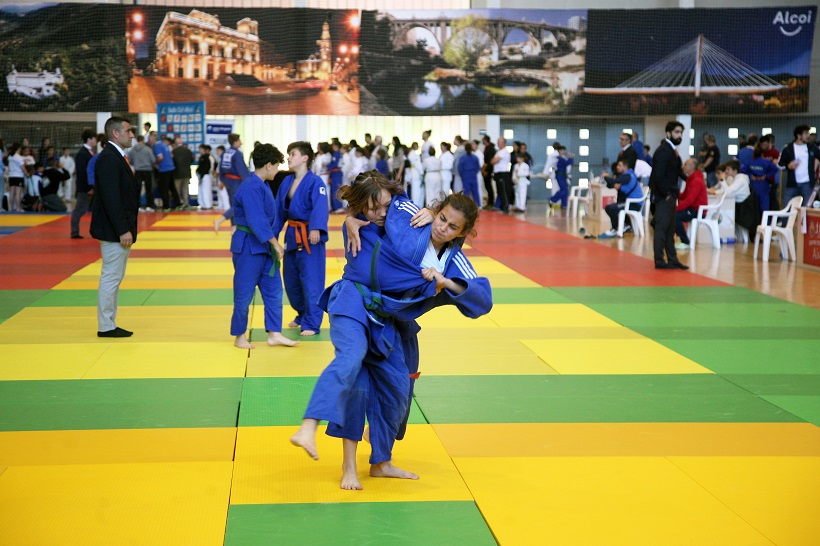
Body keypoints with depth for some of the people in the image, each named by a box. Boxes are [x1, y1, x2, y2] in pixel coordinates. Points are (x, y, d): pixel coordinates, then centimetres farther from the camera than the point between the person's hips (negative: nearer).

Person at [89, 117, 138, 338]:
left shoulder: (117, 156, 15)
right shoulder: (109, 158, -17)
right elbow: (111, 198, -22)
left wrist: (127, 229, 14)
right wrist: (123, 230, -23)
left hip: (120, 229, 10)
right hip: (113, 230, -10)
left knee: (114, 277, 13)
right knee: (111, 277, -5)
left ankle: (109, 324, 20)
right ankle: (106, 326, 2)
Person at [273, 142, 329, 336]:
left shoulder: (315, 182, -13)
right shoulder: (286, 182, 9)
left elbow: (320, 208, -26)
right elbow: (279, 211, 14)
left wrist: (316, 229, -41)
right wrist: (272, 235, 11)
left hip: (310, 237, -8)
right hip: (292, 236, 8)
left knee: (311, 282, -4)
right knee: (291, 281, 16)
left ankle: (311, 324, 5)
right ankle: (303, 315, 35)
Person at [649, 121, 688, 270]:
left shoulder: (672, 150, 14)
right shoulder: (663, 150, -16)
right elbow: (658, 175, -22)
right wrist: (666, 194, -18)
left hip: (670, 196, 10)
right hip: (663, 196, -10)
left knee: (670, 229, 13)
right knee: (661, 228, -4)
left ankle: (672, 259, 18)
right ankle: (659, 261, 0)